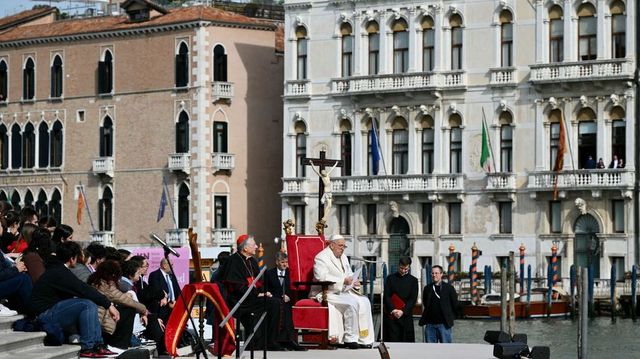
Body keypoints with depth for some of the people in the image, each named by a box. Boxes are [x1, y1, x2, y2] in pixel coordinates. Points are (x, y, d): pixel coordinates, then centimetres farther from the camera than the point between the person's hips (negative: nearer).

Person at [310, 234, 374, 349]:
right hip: (327, 293, -9)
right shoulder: (321, 258, -10)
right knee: (352, 303, -29)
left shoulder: (343, 257, 19)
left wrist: (353, 281, 1)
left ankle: (364, 339, -11)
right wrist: (343, 281, -27)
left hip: (343, 291, 9)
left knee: (365, 302, -11)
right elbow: (322, 278, -23)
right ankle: (350, 339, -23)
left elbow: (349, 274, 27)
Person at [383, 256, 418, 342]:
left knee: (406, 341, -1)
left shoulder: (413, 280, 8)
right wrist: (392, 310, -13)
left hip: (406, 315, 1)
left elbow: (413, 299, 1)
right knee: (392, 340, -7)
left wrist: (403, 311, -11)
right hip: (391, 316, -1)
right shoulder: (390, 278, 8)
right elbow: (386, 296, 2)